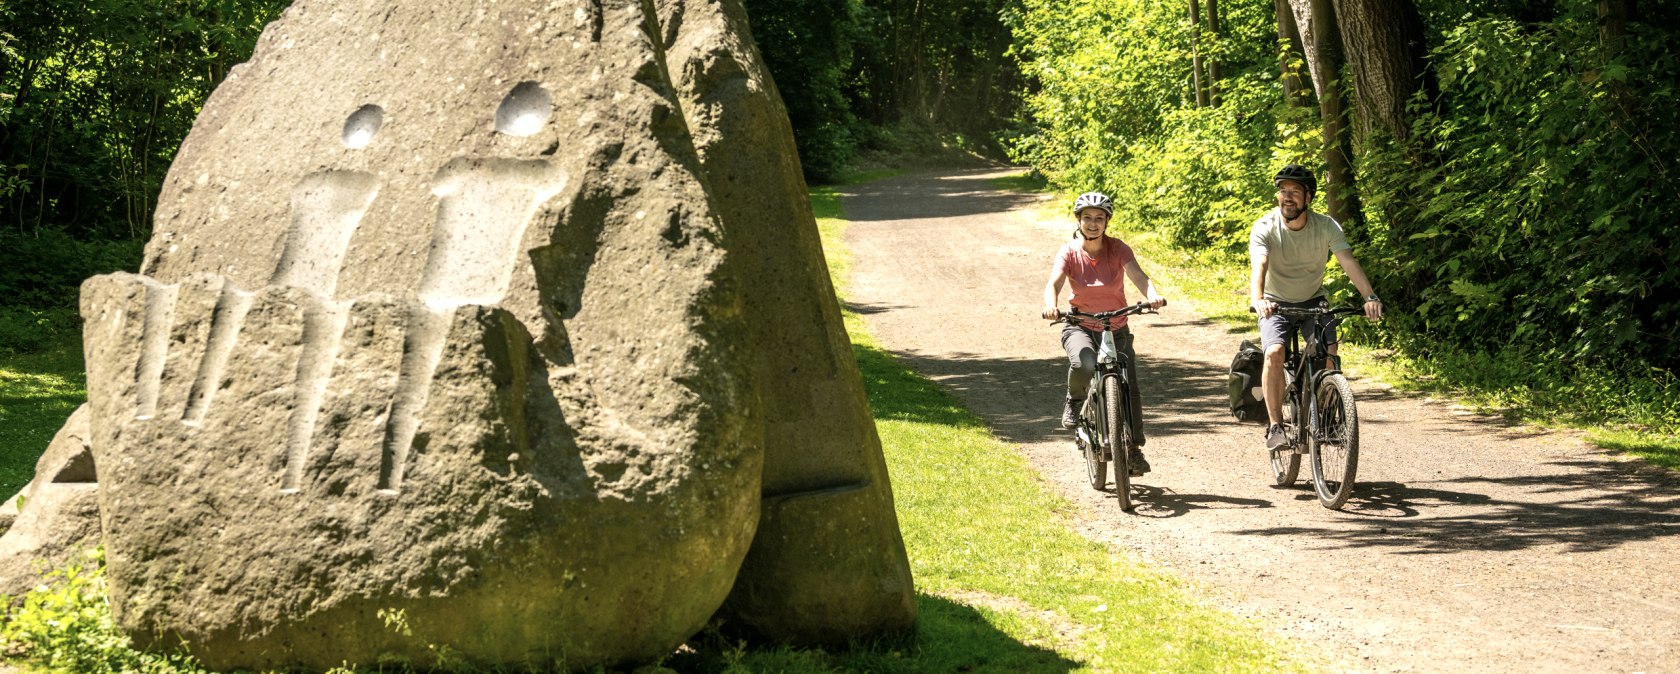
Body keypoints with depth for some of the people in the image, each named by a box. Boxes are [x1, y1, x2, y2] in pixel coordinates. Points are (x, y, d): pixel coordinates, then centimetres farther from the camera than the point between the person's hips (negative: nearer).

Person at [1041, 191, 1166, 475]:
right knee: (1084, 366, -34)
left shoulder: (1118, 248, -8)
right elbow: (1053, 283, -25)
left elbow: (1137, 275, -24)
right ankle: (1074, 400, -1)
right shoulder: (1069, 252, -10)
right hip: (1080, 327, -2)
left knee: (1128, 386, -7)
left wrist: (1152, 295, -47)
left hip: (1116, 328, 2)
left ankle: (1134, 449, 9)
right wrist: (1051, 305, -48)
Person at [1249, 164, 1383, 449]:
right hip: (1276, 303, -2)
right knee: (1274, 353, -27)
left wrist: (1370, 297, -44)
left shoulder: (1326, 226, -15)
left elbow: (1348, 261, -27)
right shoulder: (1265, 228, -20)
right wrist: (1257, 299, -57)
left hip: (1313, 301, 2)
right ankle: (1275, 426, -18)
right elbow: (1258, 265, -36)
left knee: (1329, 353, -21)